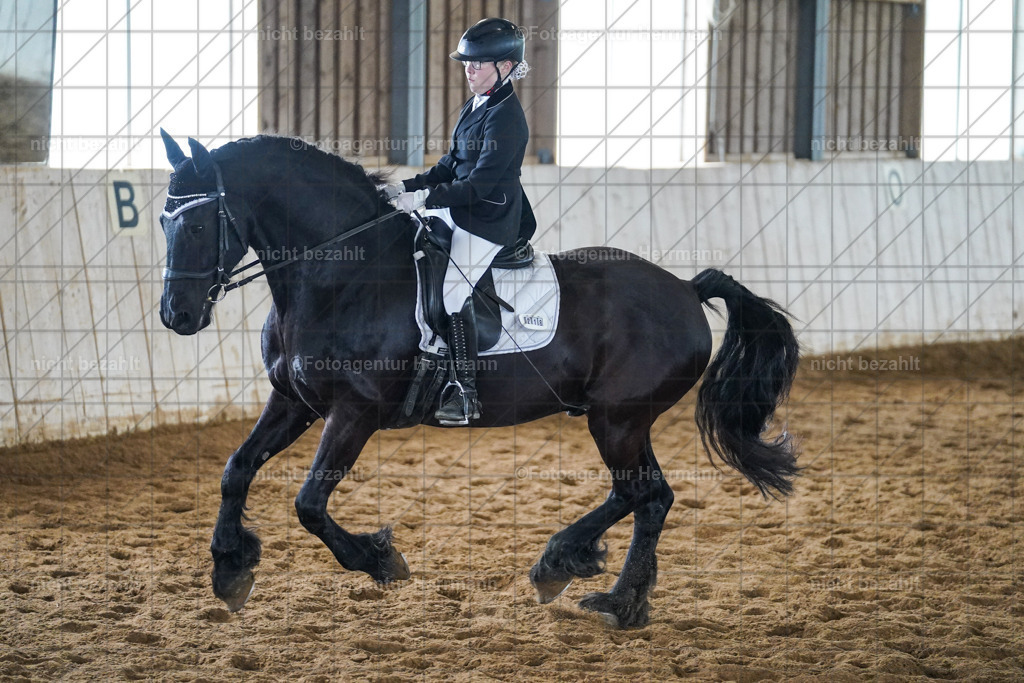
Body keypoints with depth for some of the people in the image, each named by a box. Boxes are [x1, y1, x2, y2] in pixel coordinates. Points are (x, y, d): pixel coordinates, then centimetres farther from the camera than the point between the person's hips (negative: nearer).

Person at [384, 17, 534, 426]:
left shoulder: (505, 116, -18)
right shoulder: (475, 106, 12)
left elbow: (479, 184, -22)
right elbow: (453, 163, 18)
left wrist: (425, 199, -23)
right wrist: (408, 187, 8)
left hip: (490, 220, -11)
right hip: (458, 209, 11)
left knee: (452, 290, -20)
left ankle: (466, 395, -17)